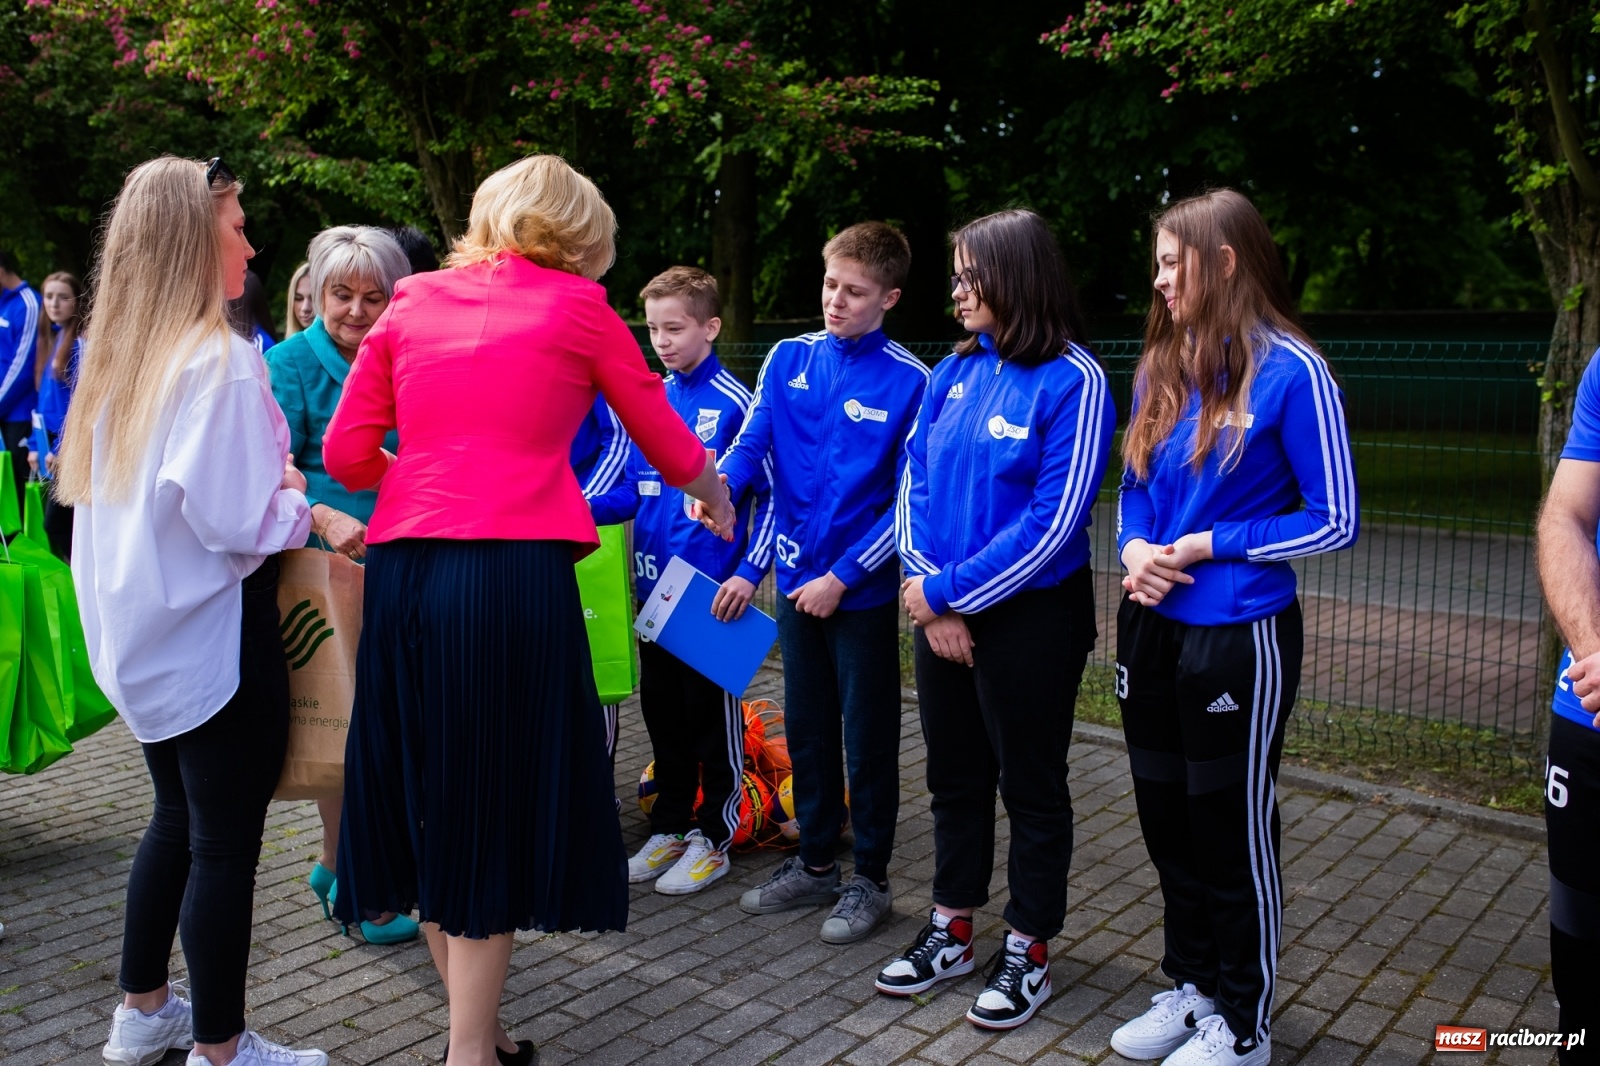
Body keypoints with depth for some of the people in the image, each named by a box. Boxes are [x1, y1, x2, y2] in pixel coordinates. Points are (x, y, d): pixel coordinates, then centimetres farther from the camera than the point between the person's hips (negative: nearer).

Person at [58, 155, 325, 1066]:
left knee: (177, 820, 21)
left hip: (143, 634, 9)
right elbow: (237, 522, -22)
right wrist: (297, 505, -3)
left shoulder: (119, 356, 8)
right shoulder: (220, 359, -18)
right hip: (216, 636, -9)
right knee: (226, 842, 2)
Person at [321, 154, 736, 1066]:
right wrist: (717, 501, 32)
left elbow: (346, 453, 9)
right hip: (514, 574, -4)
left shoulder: (413, 301, 15)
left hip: (403, 571, 5)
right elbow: (670, 446, 13)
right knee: (498, 804, 6)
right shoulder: (577, 306, 5)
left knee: (429, 795, 16)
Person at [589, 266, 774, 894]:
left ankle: (713, 839, 20)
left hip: (712, 591, -6)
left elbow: (767, 492, -9)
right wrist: (583, 508, -5)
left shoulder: (733, 402, -10)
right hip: (655, 585, 7)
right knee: (662, 711, 16)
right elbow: (635, 490, 11)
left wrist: (749, 571, -16)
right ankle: (670, 828, 31)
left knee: (713, 716, 6)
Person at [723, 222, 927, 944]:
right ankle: (815, 864, 33)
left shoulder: (909, 382, -11)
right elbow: (752, 444, -3)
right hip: (797, 580, 5)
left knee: (868, 737, 7)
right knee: (807, 728, 16)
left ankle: (869, 879, 24)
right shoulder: (789, 359, 2)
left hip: (864, 589, -5)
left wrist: (841, 576, -13)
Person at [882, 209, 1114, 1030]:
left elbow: (1055, 522, -18)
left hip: (1029, 617, -6)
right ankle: (951, 931, 34)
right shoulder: (953, 372, 4)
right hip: (941, 614, 6)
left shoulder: (1072, 380, -14)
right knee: (955, 777, 17)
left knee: (1031, 788, 9)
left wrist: (949, 591, -16)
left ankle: (1029, 951, 25)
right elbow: (915, 484, 4)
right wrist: (930, 598, -9)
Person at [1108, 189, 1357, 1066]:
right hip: (1152, 628, 7)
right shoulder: (1161, 369, 7)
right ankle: (1191, 985, 37)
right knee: (1167, 817, 17)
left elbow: (1334, 521, -12)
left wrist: (1209, 546, -14)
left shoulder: (1289, 372, -13)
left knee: (1233, 829, 6)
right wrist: (1134, 548, -6)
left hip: (1238, 637, -7)